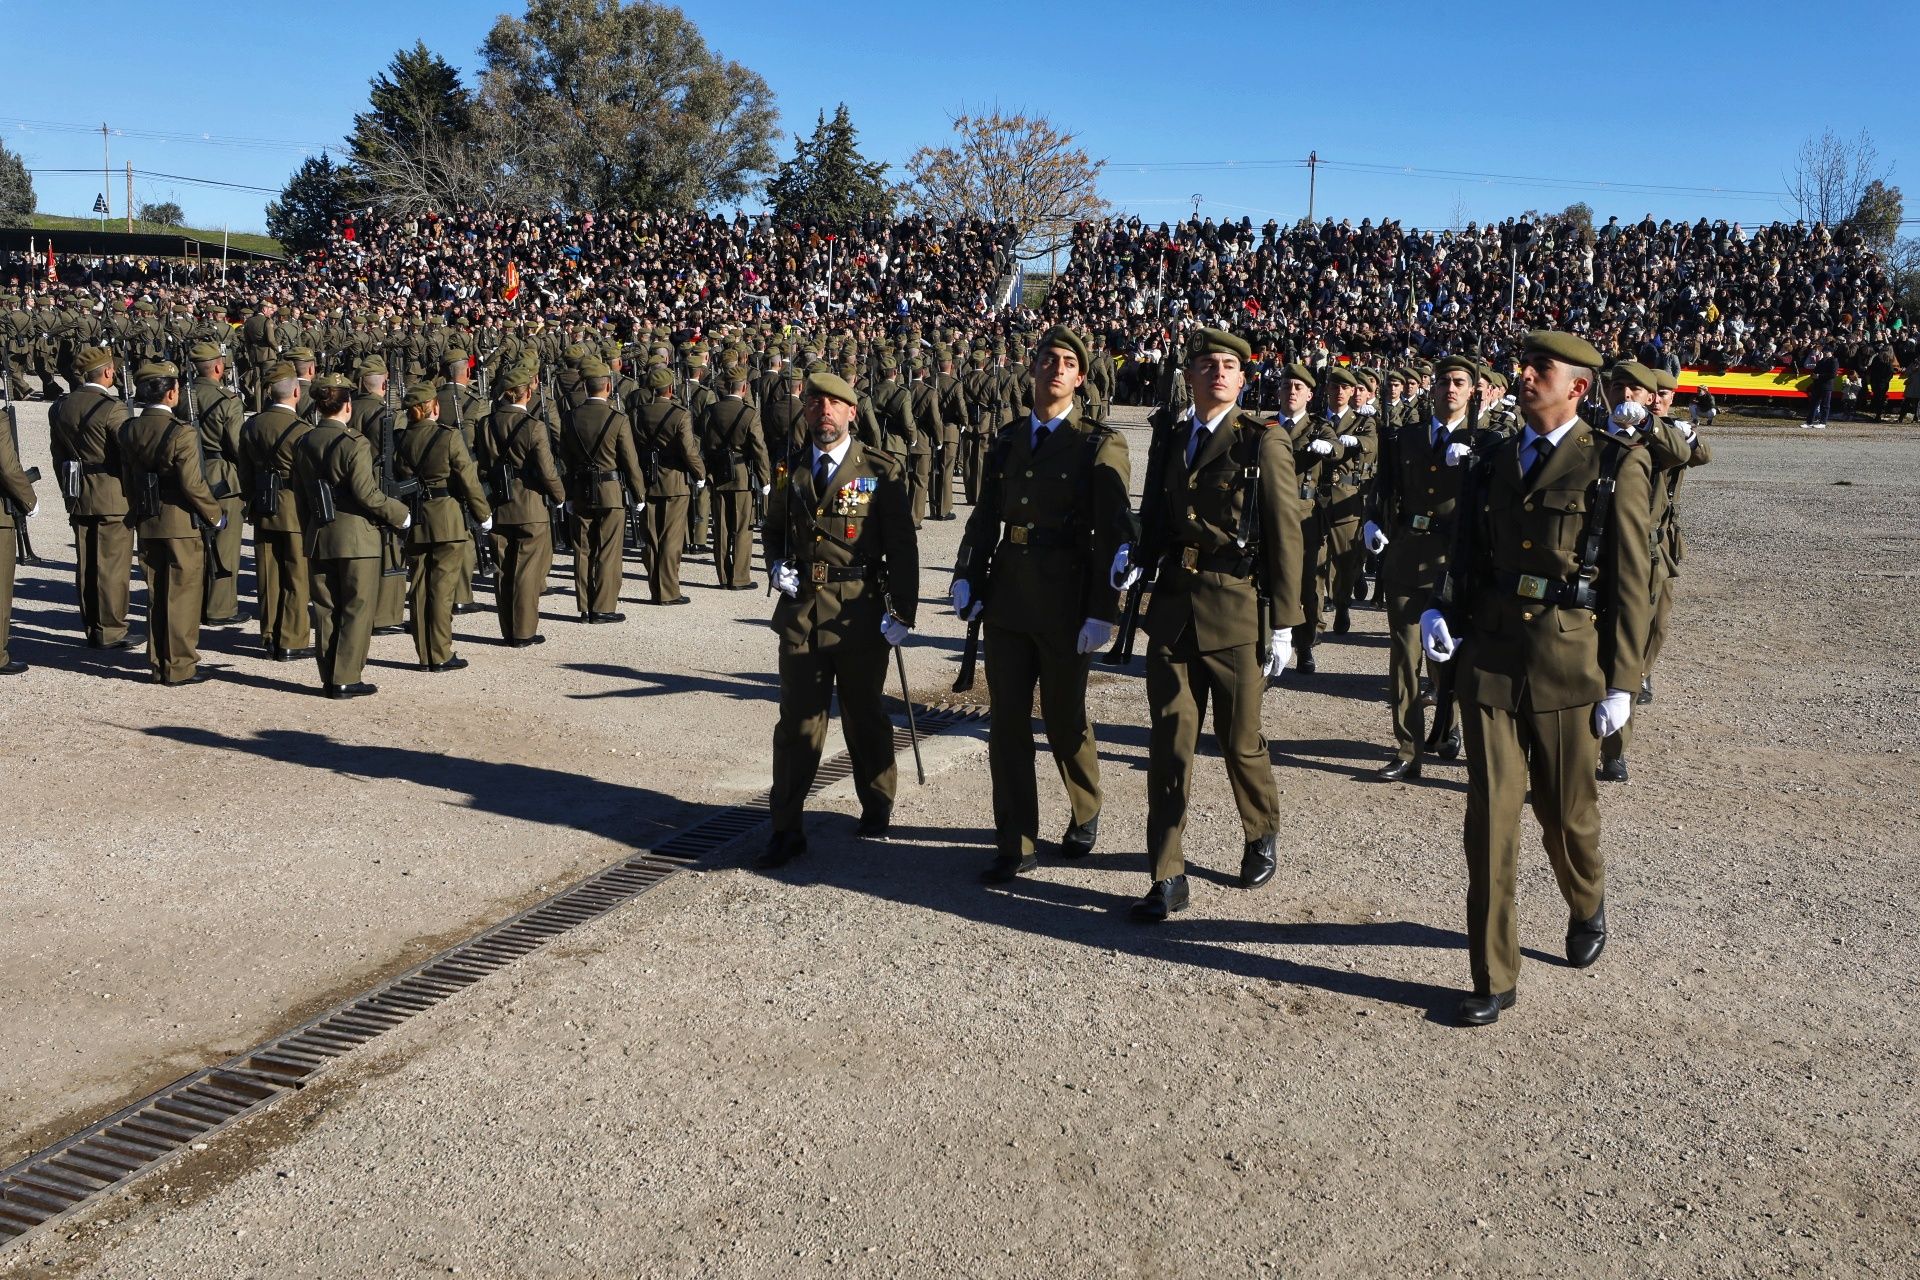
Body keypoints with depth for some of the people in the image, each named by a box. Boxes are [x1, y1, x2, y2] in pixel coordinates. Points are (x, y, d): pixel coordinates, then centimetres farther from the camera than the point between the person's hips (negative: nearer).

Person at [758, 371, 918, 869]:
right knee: (798, 721, 2)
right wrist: (777, 565, 0)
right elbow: (772, 530, 21)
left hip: (859, 614, -2)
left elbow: (902, 547, -4)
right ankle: (787, 829, 8)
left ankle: (877, 806, 32)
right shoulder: (789, 470, 8)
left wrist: (901, 613, -10)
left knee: (864, 717, 12)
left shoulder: (882, 472, -3)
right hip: (800, 609, 3)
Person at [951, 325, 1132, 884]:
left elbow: (1112, 535, -10)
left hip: (1065, 602, -4)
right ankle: (1015, 845, 12)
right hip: (1007, 597, 4)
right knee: (1007, 722, 4)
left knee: (1065, 720, 9)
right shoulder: (1007, 440, 11)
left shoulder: (1099, 445, -5)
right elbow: (985, 517, 11)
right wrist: (966, 579, -4)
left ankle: (1085, 815, 35)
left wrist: (1102, 613, -15)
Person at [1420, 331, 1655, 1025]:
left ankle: (1586, 907, 46)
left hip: (1568, 664, -3)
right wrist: (1440, 611, -5)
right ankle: (1494, 978, 10)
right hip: (1489, 657, 3)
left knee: (1566, 811, 13)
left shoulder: (1615, 467, -4)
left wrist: (1620, 682, -7)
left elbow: (1629, 582, -5)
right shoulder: (1493, 464, 10)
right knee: (1489, 819, 1)